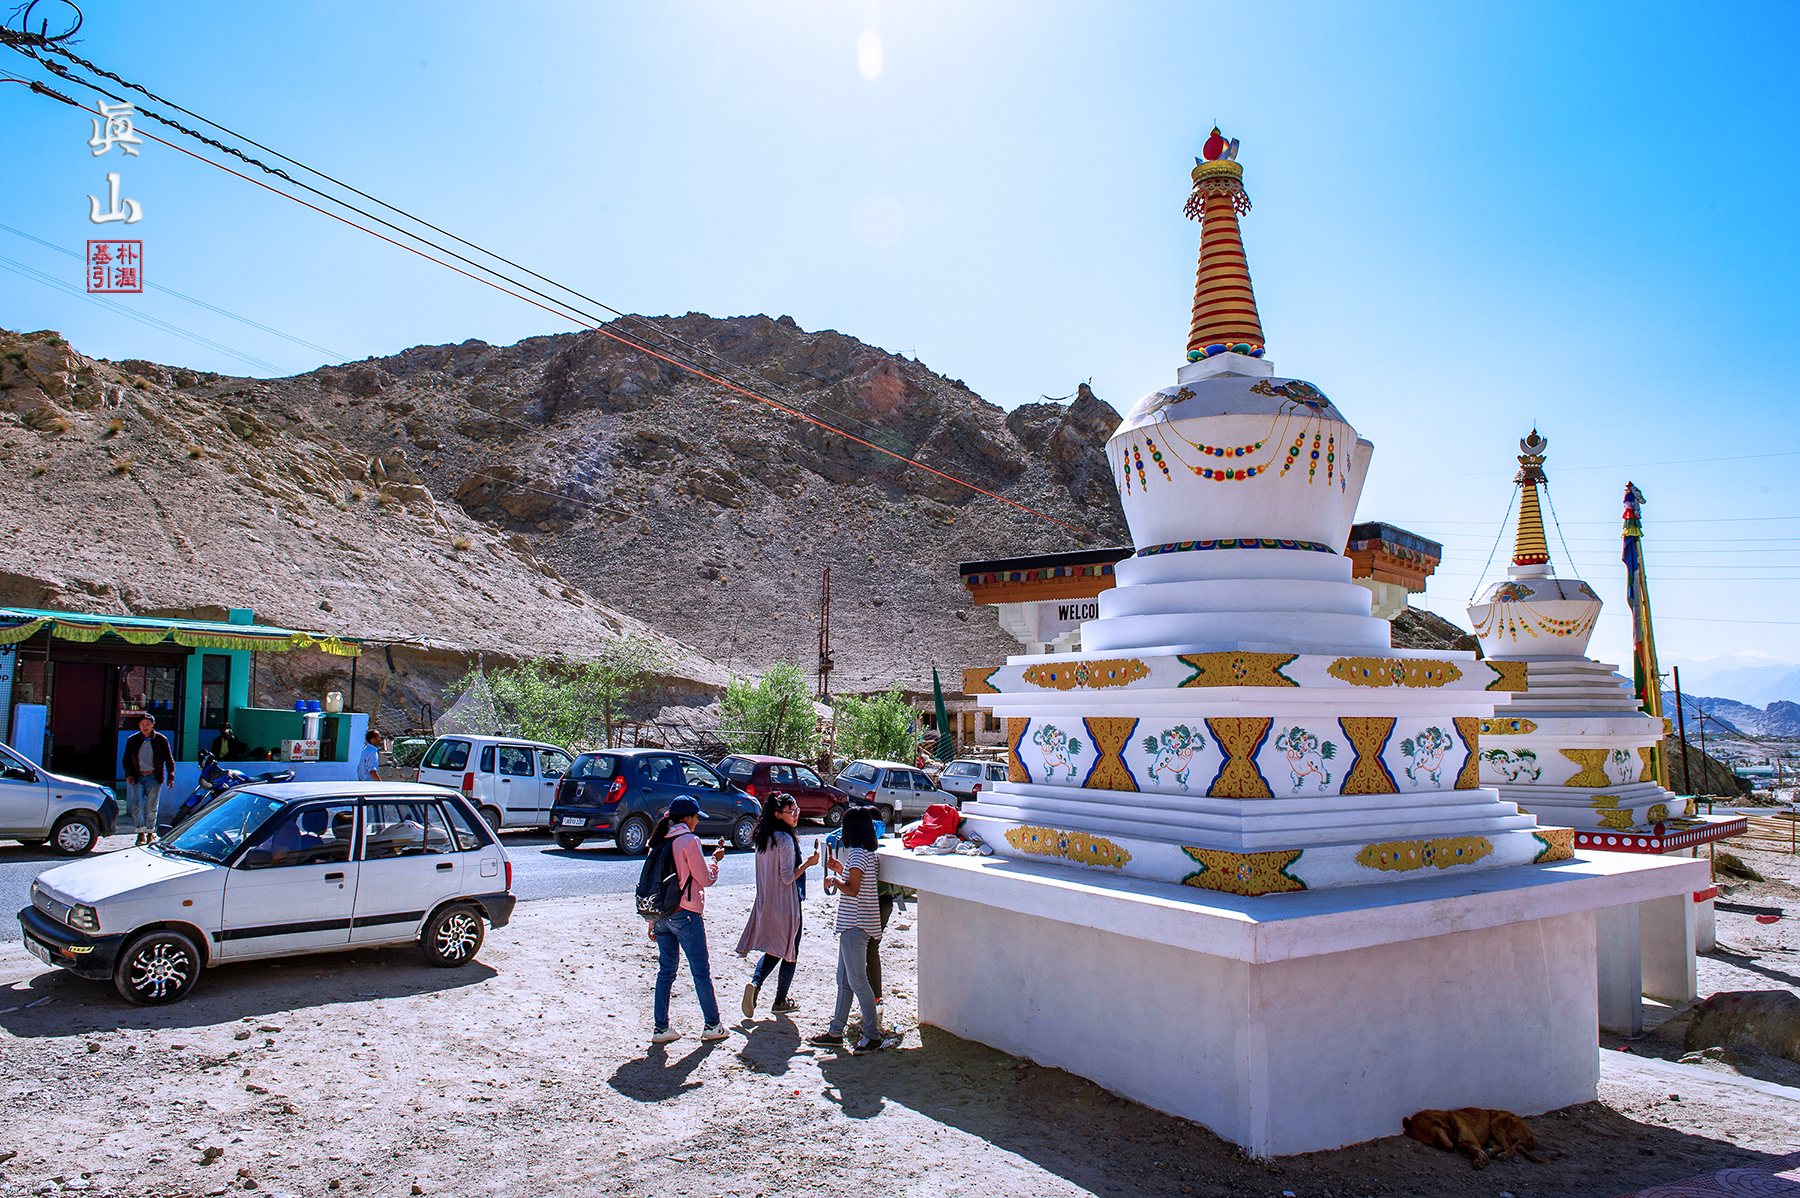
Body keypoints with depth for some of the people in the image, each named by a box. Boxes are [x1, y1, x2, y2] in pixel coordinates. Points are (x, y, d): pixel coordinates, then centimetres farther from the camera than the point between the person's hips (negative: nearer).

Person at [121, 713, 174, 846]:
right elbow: (126, 760, 10)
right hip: (137, 777, 1)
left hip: (154, 777, -1)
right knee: (137, 806, -6)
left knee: (151, 807, 1)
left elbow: (169, 760, 7)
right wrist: (128, 774, -6)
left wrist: (170, 776, -1)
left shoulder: (161, 740, 3)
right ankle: (141, 833, 5)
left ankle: (150, 832, 14)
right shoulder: (132, 740, 6)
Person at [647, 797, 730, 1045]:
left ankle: (661, 1028, 14)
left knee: (666, 970, 13)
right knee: (701, 971, 5)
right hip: (686, 914, -7)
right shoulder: (689, 840, -12)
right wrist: (715, 859, 9)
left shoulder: (659, 842, 9)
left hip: (661, 913, 7)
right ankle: (712, 1025, 14)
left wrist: (652, 921, 17)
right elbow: (705, 879, -9)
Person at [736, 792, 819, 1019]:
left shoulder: (763, 838, 6)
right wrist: (808, 863, -12)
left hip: (766, 903, 8)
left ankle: (755, 982, -3)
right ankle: (780, 1001, 16)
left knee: (773, 948, 18)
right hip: (786, 904, -7)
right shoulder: (785, 839, -20)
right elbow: (788, 877, -20)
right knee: (789, 952, 8)